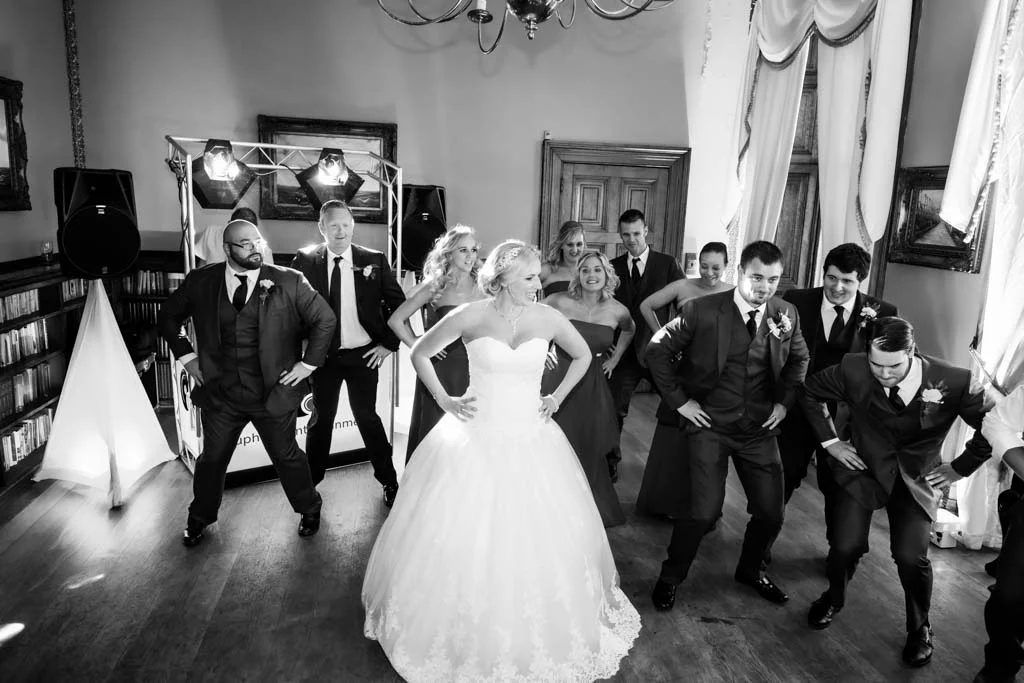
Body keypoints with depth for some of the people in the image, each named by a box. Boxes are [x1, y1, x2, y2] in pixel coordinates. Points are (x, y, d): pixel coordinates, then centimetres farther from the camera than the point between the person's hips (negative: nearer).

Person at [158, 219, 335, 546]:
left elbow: (325, 319, -3)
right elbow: (168, 317, 14)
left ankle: (310, 510, 37)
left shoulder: (288, 282, -9)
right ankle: (199, 519, 44)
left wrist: (308, 363, -5)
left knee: (286, 456, 12)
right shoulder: (200, 282, -2)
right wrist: (187, 356, 5)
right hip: (220, 393, 2)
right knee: (211, 458, 18)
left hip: (274, 392, -2)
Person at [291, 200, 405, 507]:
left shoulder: (373, 260, -3)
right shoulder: (305, 260, -4)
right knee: (321, 418, 13)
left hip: (363, 355, -1)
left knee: (367, 416, 7)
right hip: (323, 355, 1)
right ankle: (309, 483, 30)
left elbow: (398, 303, 2)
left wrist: (388, 344, -3)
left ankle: (389, 480, 24)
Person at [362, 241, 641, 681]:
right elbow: (420, 354, 5)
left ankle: (543, 641, 35)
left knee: (541, 545, 8)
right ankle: (464, 637, 33)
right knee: (463, 541, 7)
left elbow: (583, 355, 15)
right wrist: (444, 400, -1)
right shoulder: (471, 316, -9)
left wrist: (557, 397, 8)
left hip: (531, 443, 2)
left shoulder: (547, 318, -4)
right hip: (474, 442, -1)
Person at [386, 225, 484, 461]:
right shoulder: (435, 286, -3)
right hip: (439, 369, -2)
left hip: (472, 369, 2)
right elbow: (395, 320, 1)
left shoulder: (481, 287, 3)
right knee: (434, 432, 8)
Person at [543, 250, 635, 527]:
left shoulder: (617, 311, -2)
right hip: (558, 381, -2)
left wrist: (614, 359, 13)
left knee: (589, 450, 9)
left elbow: (628, 331, 21)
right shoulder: (560, 302, -10)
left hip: (592, 387, 2)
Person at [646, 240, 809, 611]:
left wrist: (785, 401, 7)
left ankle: (751, 570, 38)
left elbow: (799, 359, 18)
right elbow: (657, 350, -7)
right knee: (705, 510, -11)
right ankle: (670, 577, 16)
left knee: (771, 511, 7)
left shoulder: (787, 314, -1)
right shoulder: (701, 310, -14)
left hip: (760, 428, 4)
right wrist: (679, 400, -8)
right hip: (709, 425, -4)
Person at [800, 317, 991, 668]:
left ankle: (919, 628, 21)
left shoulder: (954, 381, -21)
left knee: (911, 557, -12)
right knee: (845, 547, -8)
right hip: (863, 466, 1)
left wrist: (959, 468, -5)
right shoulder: (852, 370, -18)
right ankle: (833, 598, 28)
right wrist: (830, 442, -1)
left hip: (916, 478, 0)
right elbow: (810, 392, 0)